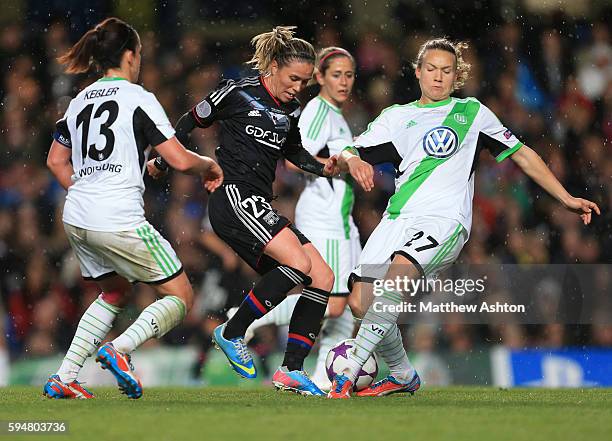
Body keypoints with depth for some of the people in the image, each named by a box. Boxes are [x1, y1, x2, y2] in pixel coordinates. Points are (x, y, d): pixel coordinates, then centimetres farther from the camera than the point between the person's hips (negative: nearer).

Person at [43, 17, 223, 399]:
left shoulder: (80, 100, 14)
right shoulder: (138, 98, -6)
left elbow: (56, 160, 23)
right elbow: (180, 160, -10)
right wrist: (210, 166, 10)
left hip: (76, 220, 7)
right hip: (120, 221, -7)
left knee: (114, 295, 26)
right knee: (180, 296, 5)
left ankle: (64, 378, 14)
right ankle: (120, 350, -18)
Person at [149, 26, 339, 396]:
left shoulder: (291, 113, 14)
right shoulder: (238, 93, -6)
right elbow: (191, 122, 6)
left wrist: (322, 168, 14)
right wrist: (162, 163, 11)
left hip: (259, 206, 8)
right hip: (233, 197, -8)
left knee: (323, 278, -3)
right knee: (299, 262, -26)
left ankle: (291, 371, -2)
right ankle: (232, 333, -14)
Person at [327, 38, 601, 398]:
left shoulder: (472, 112, 16)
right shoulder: (397, 117, 19)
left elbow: (522, 154, 20)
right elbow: (345, 157, 12)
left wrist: (567, 198, 15)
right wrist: (351, 161, -13)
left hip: (444, 219, -4)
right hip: (398, 218, 4)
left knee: (399, 272, -31)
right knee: (361, 301, -10)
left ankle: (349, 374, -35)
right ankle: (402, 376, 15)